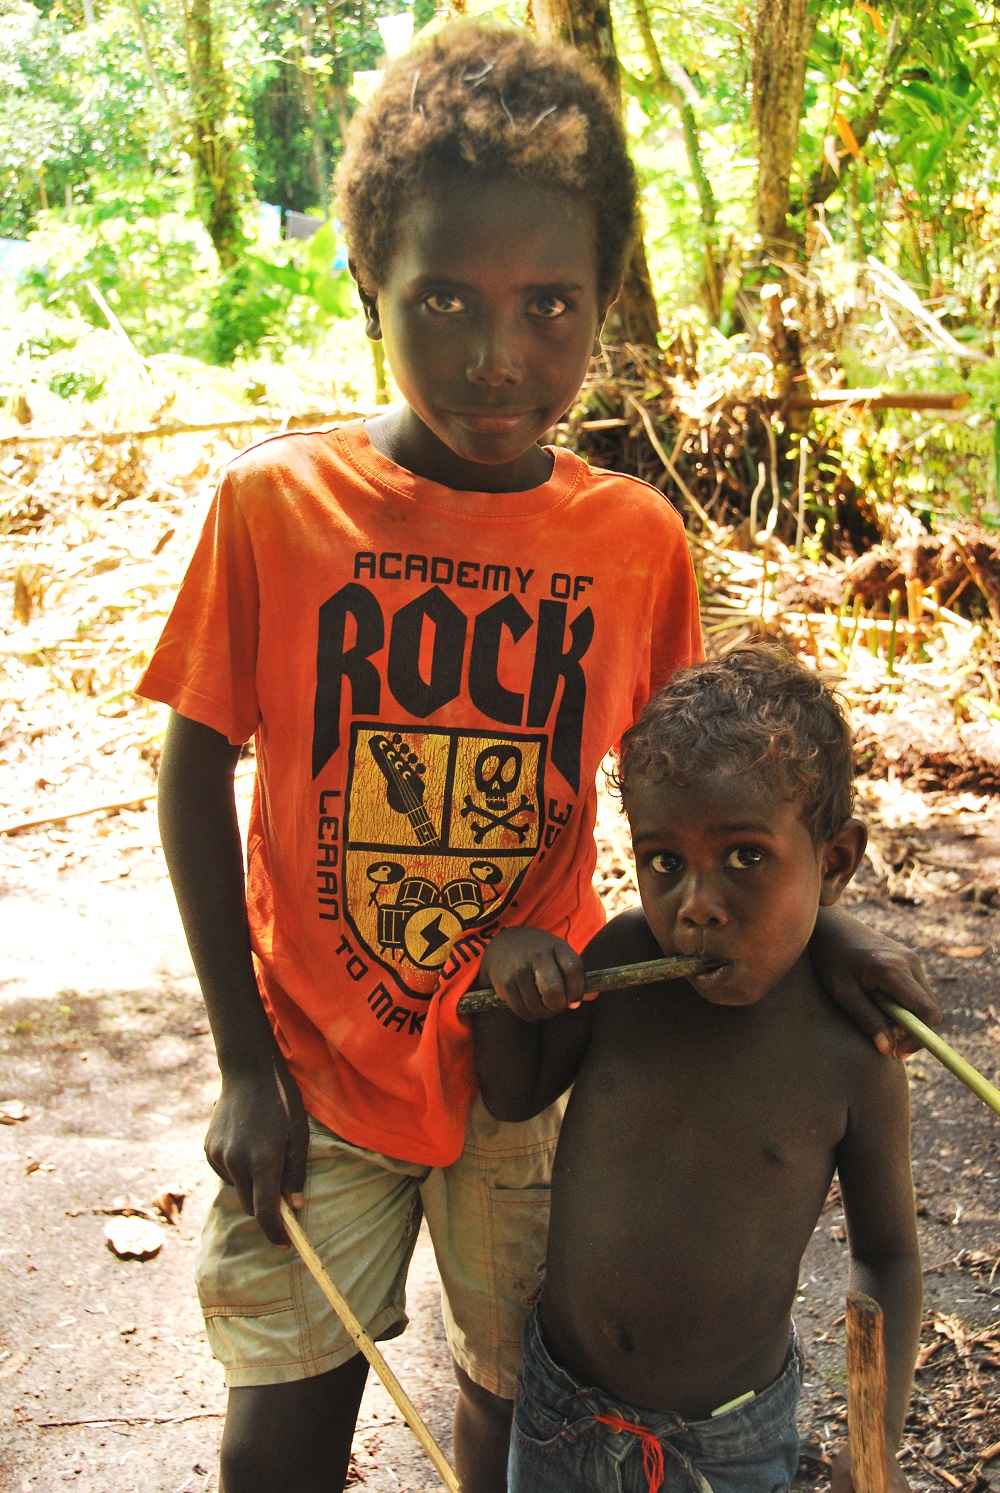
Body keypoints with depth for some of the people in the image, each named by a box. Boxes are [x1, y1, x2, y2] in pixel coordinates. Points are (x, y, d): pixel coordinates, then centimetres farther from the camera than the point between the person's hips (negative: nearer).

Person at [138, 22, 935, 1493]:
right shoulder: (272, 503, -13)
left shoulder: (637, 538, -9)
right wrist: (245, 1062, -6)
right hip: (317, 1066, -1)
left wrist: (810, 928, -10)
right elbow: (196, 775, -6)